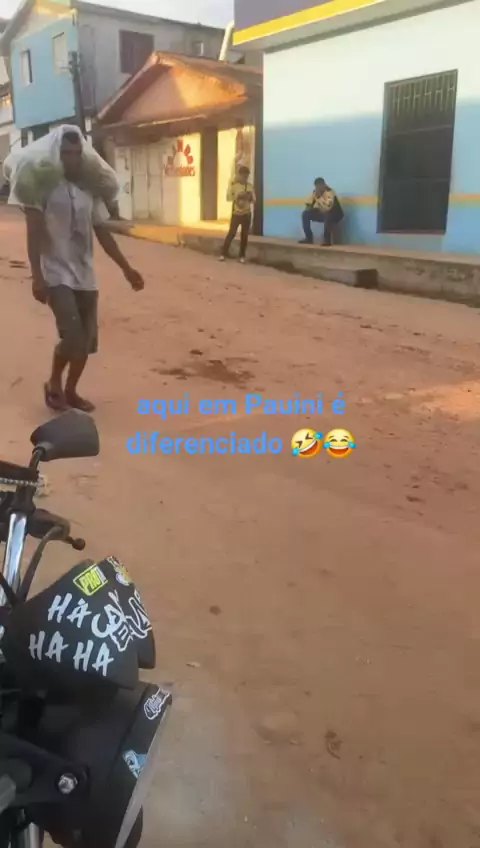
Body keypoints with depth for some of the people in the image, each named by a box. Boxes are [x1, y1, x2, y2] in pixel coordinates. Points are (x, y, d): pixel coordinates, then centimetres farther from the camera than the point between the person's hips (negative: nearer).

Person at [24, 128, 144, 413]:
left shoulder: (90, 192, 10)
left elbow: (103, 234, 15)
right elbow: (34, 234, -11)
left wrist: (127, 269, 10)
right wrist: (37, 276, -20)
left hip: (86, 277, 6)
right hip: (57, 275, -6)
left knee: (87, 340, 7)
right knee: (73, 336, -17)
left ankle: (70, 391, 26)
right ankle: (54, 383, 10)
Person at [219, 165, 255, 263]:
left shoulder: (250, 186, 5)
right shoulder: (233, 184, -4)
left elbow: (253, 200, 7)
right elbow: (228, 198, -11)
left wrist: (249, 197, -13)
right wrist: (238, 197, -23)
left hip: (247, 214, 3)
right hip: (236, 213, -3)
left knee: (244, 235, 3)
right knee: (231, 233, -6)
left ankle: (242, 256, 11)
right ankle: (224, 254, 1)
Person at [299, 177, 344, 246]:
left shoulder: (330, 192, -25)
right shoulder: (315, 192, -3)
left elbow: (327, 207, -40)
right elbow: (308, 204, 8)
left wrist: (318, 197, -38)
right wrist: (309, 207, -14)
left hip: (334, 215, -7)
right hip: (322, 213, 7)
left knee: (327, 215, -40)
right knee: (306, 214, -7)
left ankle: (327, 240, -29)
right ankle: (309, 238, -4)